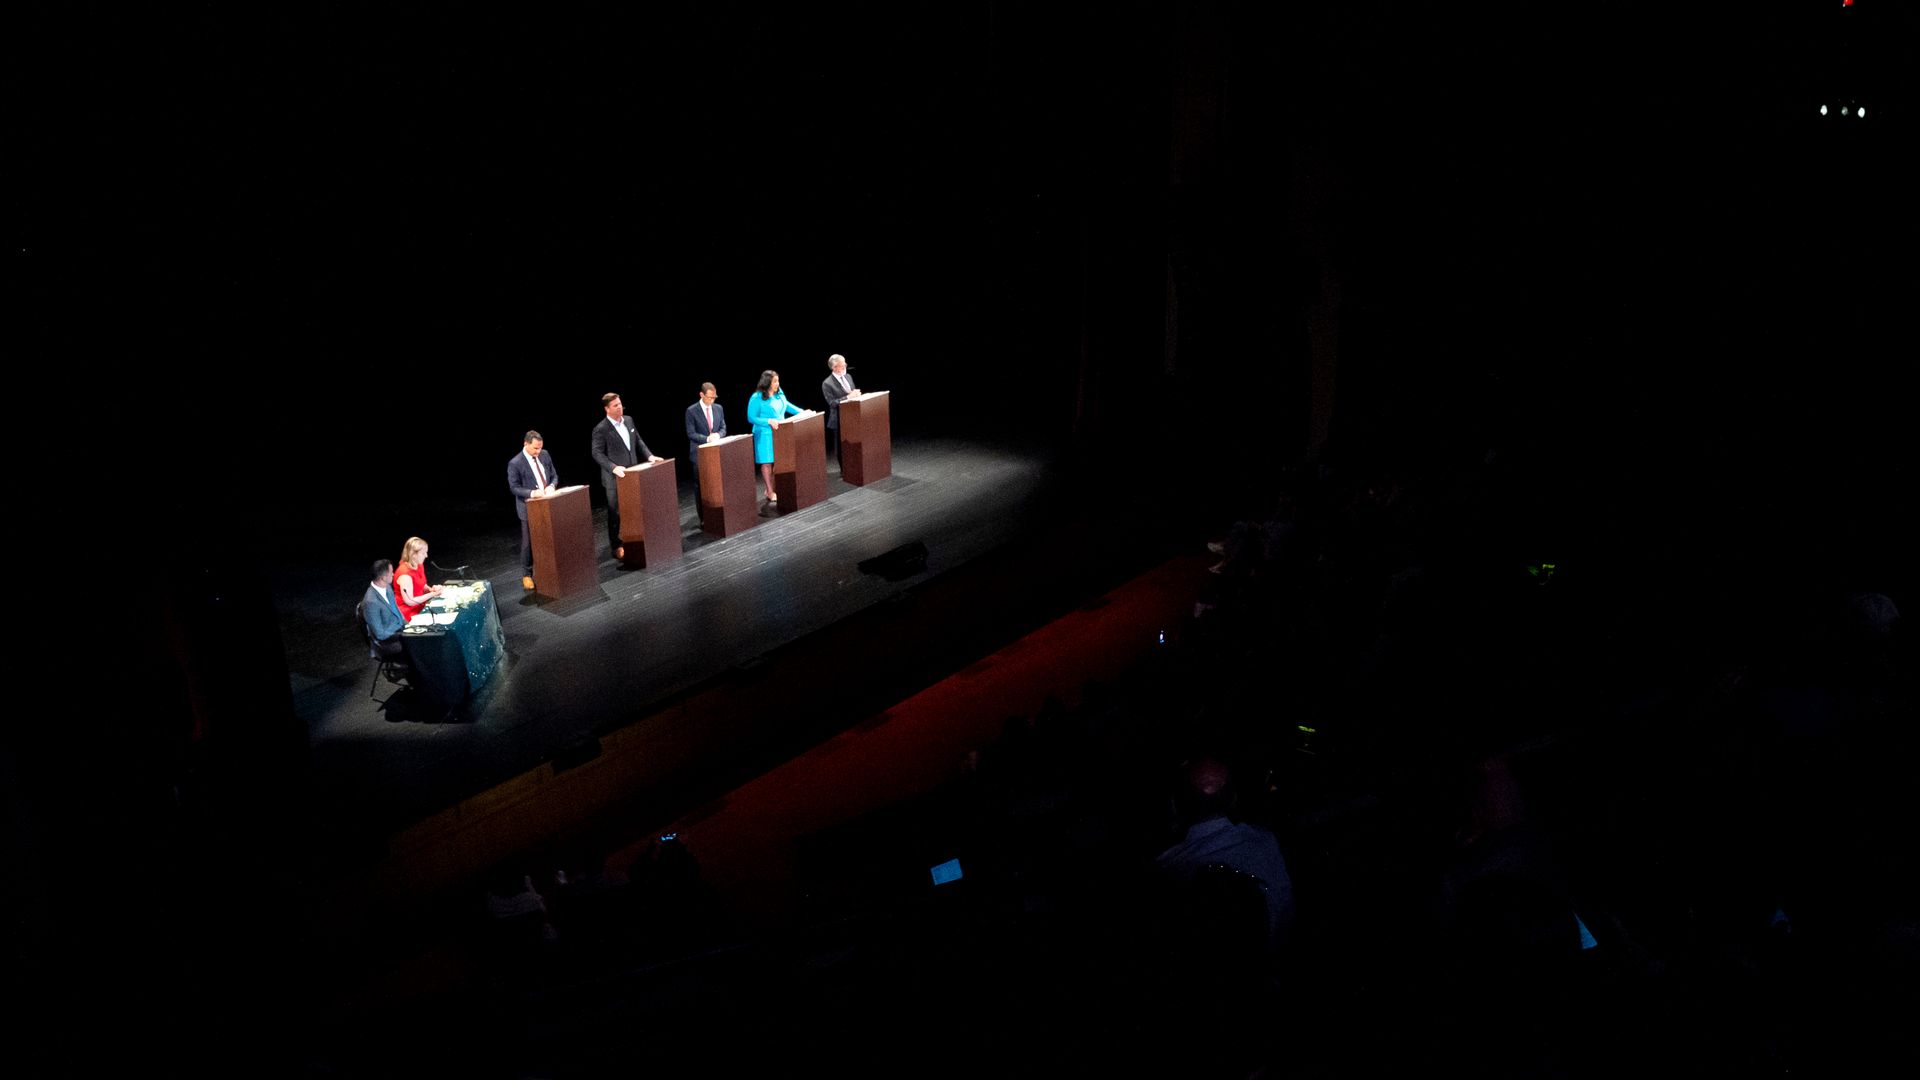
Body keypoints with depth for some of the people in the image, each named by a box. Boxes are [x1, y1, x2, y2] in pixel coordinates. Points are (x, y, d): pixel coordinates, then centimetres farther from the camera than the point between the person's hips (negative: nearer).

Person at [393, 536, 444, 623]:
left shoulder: (419, 566, 4)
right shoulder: (405, 574, -22)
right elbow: (409, 601, -21)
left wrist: (431, 589, -3)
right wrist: (432, 594, -18)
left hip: (420, 607, 8)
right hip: (409, 613, -8)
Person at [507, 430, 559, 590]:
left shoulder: (545, 455, 2)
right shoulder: (515, 463, -14)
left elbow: (554, 475, 10)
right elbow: (514, 487, -13)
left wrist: (552, 486, -12)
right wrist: (532, 493, -27)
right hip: (529, 508, -5)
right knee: (529, 543, 3)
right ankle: (526, 575, 17)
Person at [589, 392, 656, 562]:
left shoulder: (629, 420, 6)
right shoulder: (601, 429, -14)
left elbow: (638, 441, 16)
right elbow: (597, 453, -15)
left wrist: (649, 455, 3)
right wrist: (614, 468, -25)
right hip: (615, 478, -6)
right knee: (615, 513, 3)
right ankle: (616, 547, 13)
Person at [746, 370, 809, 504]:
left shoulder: (779, 394, 5)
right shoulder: (757, 398, -15)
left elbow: (786, 405, 24)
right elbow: (751, 418, -14)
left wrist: (801, 412, 13)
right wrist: (769, 421, -25)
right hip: (765, 435, -6)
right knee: (767, 463, 0)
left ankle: (776, 488, 16)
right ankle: (770, 493, 7)